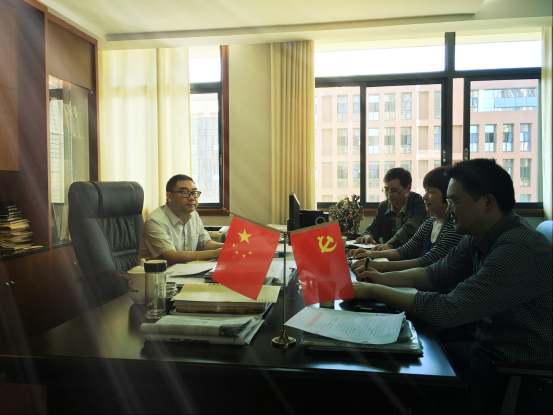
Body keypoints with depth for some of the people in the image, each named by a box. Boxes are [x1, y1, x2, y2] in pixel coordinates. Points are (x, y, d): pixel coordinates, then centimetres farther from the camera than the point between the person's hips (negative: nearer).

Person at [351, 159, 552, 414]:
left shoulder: (518, 249, -29)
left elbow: (447, 311, -31)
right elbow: (439, 273, 9)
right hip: (488, 348, 8)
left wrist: (372, 291, -24)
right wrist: (384, 278, -5)